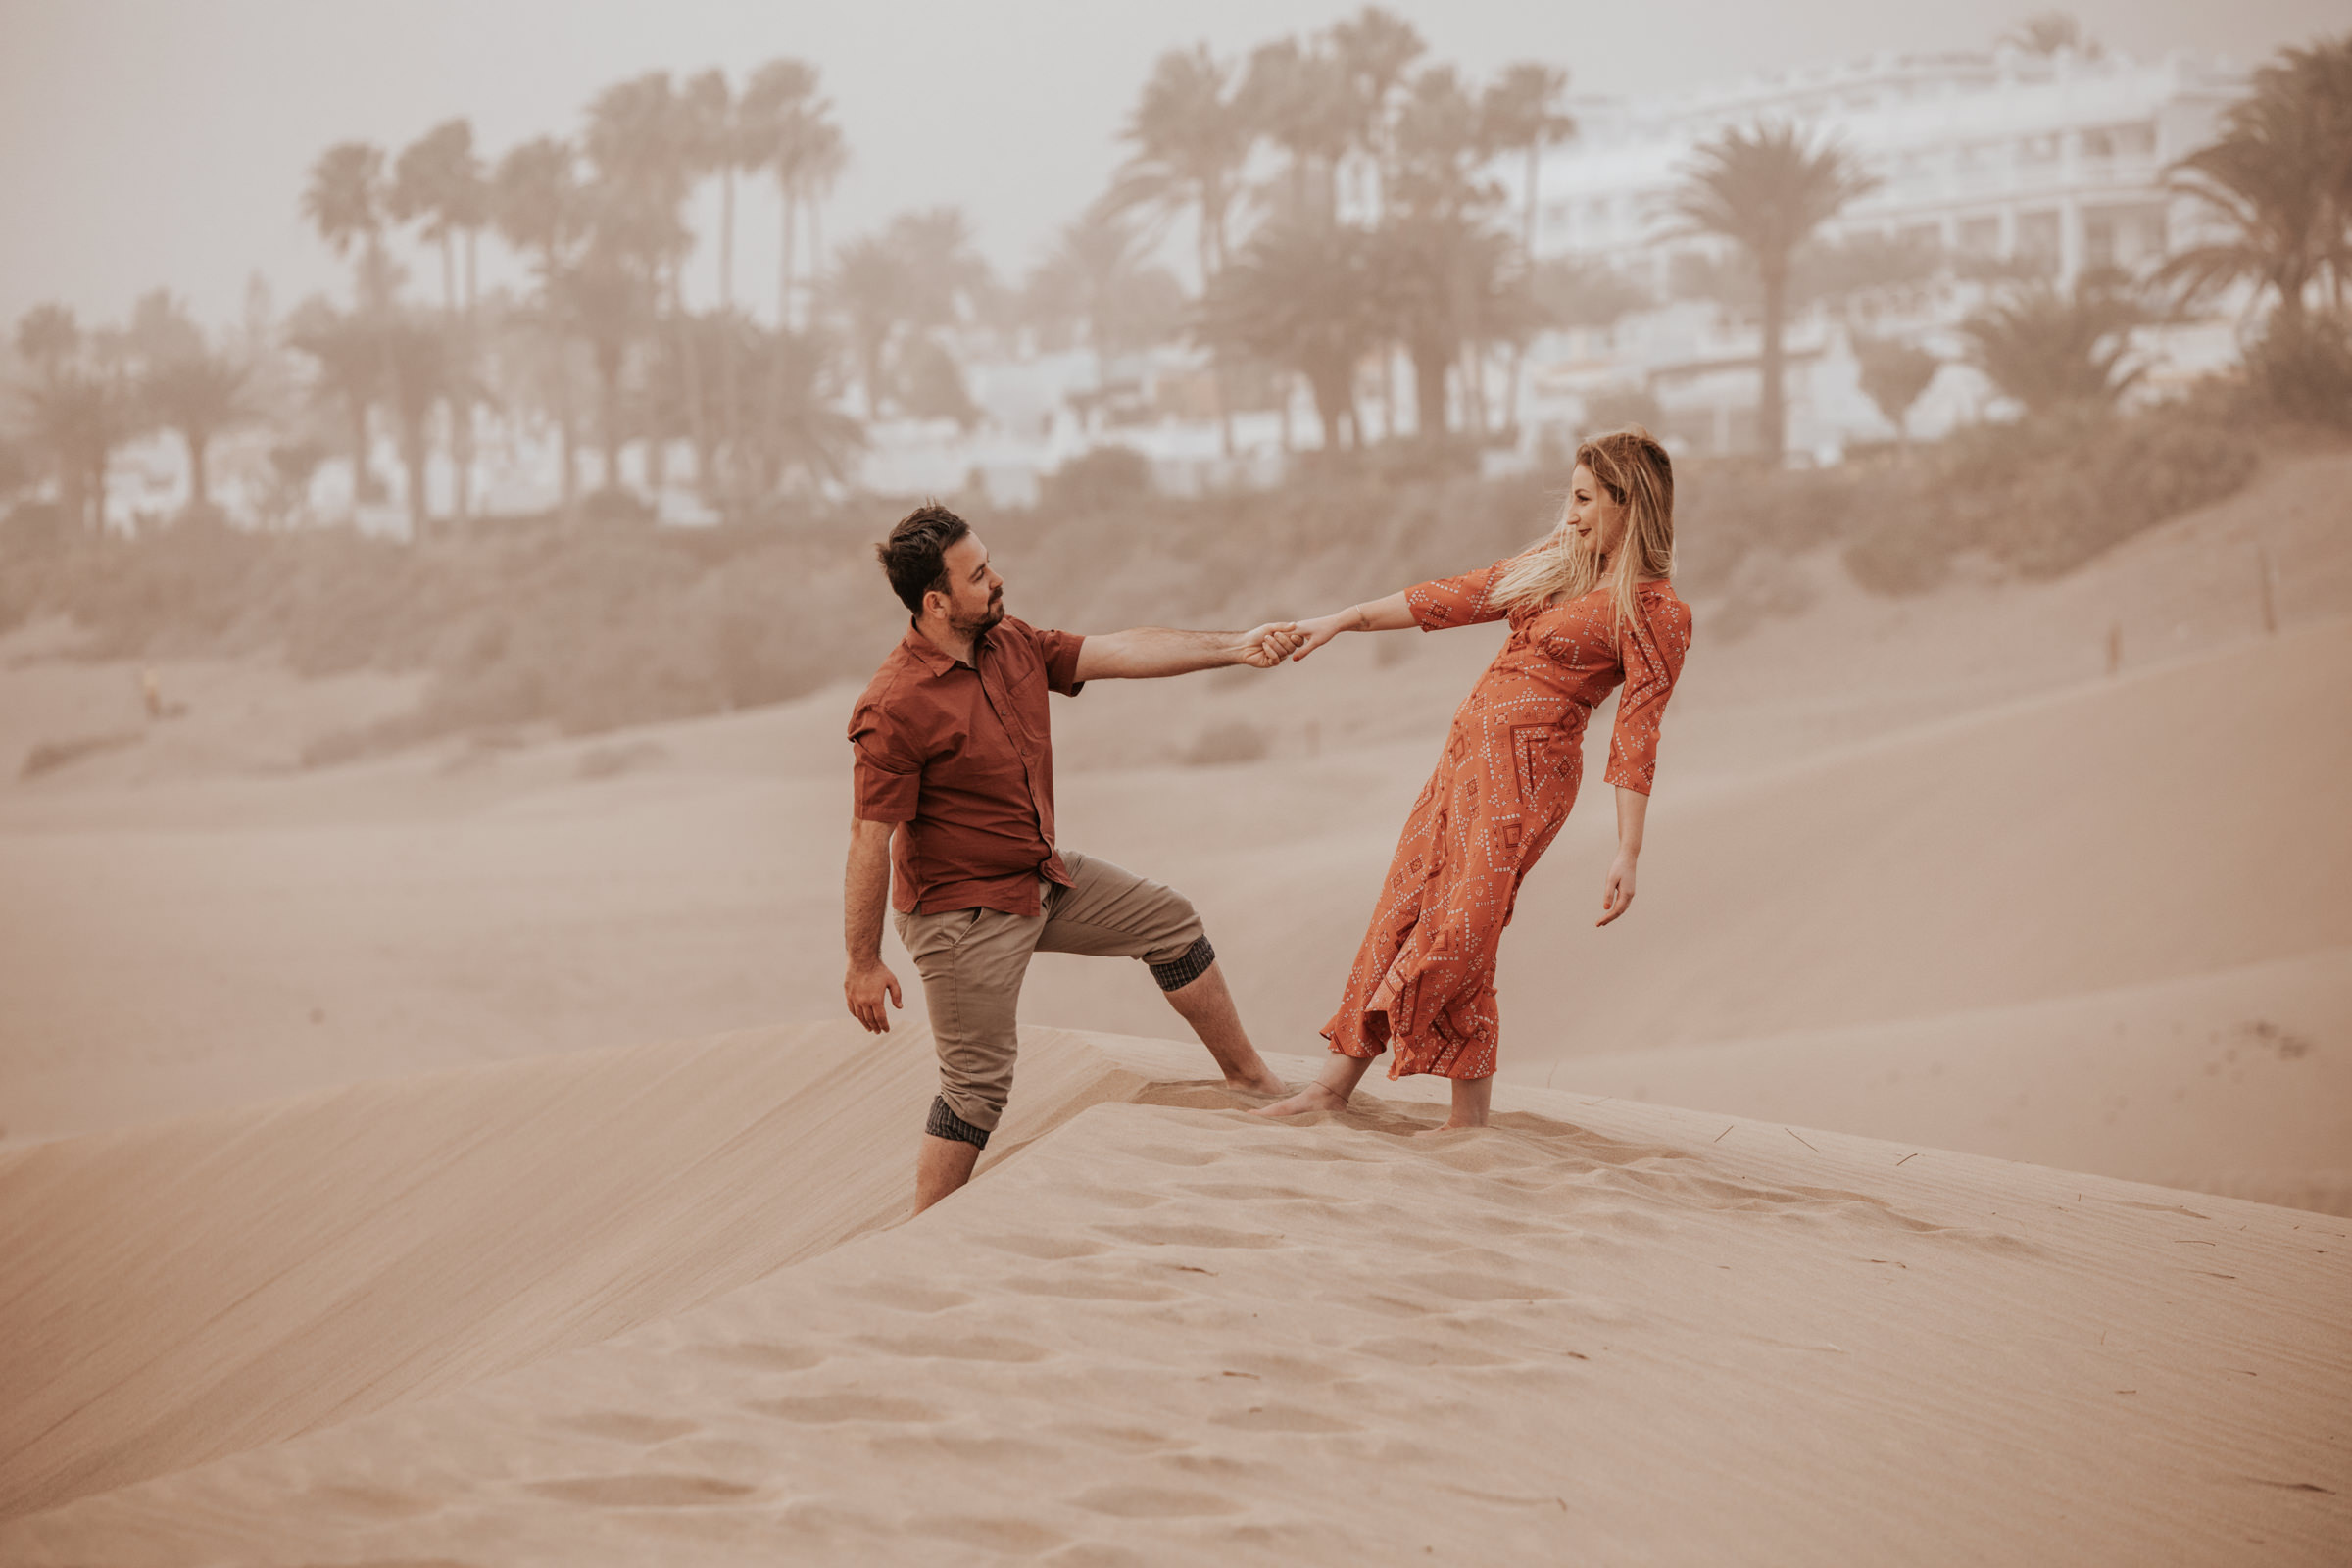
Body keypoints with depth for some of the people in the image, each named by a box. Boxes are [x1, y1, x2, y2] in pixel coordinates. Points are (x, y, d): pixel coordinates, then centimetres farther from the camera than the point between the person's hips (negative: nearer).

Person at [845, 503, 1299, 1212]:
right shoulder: (894, 708, -26)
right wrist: (864, 963, -20)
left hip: (1045, 878, 9)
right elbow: (870, 841, -23)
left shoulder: (1015, 645, 0)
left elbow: (1124, 653, 1)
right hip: (963, 912, -8)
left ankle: (1248, 1075, 31)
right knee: (978, 1086, -3)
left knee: (1169, 920, 16)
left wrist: (1233, 647, -8)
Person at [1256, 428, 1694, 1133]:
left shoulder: (1657, 612, -9)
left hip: (1528, 766, -8)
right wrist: (1345, 619, 14)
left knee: (1460, 928, -11)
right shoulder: (1555, 562, 14)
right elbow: (1456, 598, 18)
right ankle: (1338, 1079, 12)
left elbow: (1637, 738, -12)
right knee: (1403, 908, 7)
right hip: (1468, 749, 8)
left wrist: (1628, 854, -16)